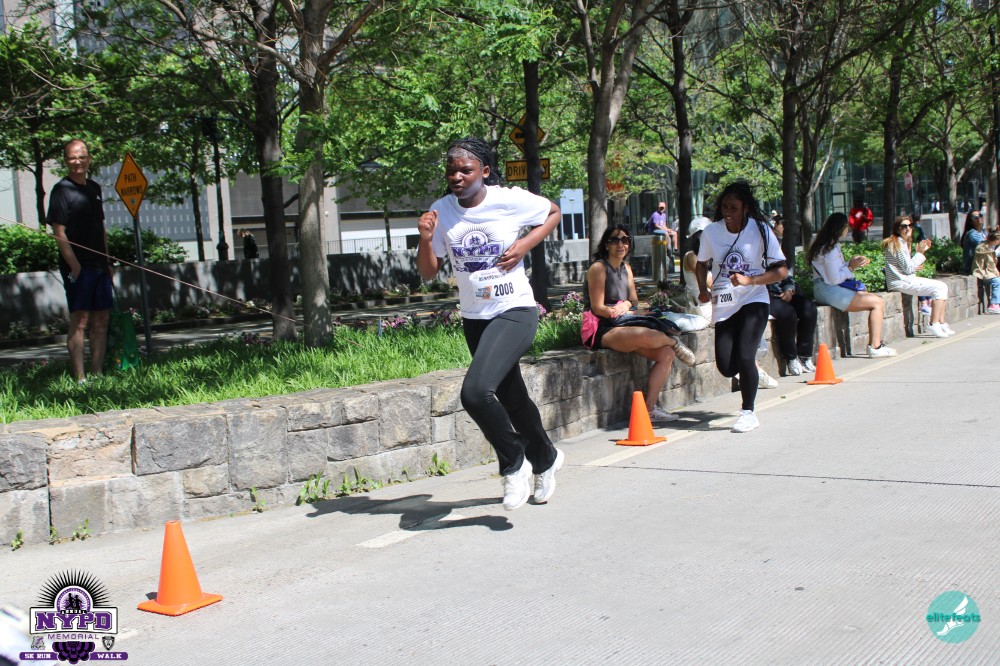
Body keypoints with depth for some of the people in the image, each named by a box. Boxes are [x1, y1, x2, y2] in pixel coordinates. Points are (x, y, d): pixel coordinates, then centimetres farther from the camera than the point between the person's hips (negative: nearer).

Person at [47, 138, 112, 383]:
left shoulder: (94, 188, 15)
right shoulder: (62, 189, -7)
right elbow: (59, 233, -12)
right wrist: (75, 266, -18)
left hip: (99, 265, 7)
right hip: (78, 266, -7)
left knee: (101, 320, 9)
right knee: (79, 321, -6)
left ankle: (97, 374, 17)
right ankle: (80, 378, -4)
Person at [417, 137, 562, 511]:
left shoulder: (511, 200, -12)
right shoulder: (441, 212, -2)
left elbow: (554, 213, 6)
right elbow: (428, 272, 2)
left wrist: (525, 244, -10)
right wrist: (426, 239, -17)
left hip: (515, 312, -6)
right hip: (474, 318, 6)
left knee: (476, 391, -25)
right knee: (512, 398, 20)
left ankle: (514, 465, -1)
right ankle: (545, 460, 46)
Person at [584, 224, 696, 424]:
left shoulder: (626, 267, 16)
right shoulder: (598, 268, -7)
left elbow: (634, 300, 18)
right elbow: (598, 308, -13)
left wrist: (626, 305, -7)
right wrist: (631, 312, -14)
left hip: (623, 327, 9)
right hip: (603, 331, -9)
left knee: (666, 354, -10)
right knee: (646, 335, -36)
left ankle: (649, 408, -7)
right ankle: (674, 342, 0)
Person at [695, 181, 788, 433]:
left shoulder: (760, 231, -9)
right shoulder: (711, 232, -2)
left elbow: (781, 270, -10)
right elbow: (702, 264, 15)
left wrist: (750, 280, -24)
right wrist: (703, 290, -3)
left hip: (753, 302, -3)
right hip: (723, 305, 3)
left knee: (744, 357, -19)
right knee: (726, 367, -3)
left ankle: (748, 412, 4)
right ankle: (752, 370, 36)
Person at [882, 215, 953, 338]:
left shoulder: (903, 243, 18)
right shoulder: (896, 244, -13)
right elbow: (908, 268, -17)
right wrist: (920, 253, -9)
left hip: (906, 280, 10)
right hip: (900, 283, -10)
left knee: (942, 287, 7)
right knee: (939, 288, -14)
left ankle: (941, 323, 6)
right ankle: (934, 325, -13)